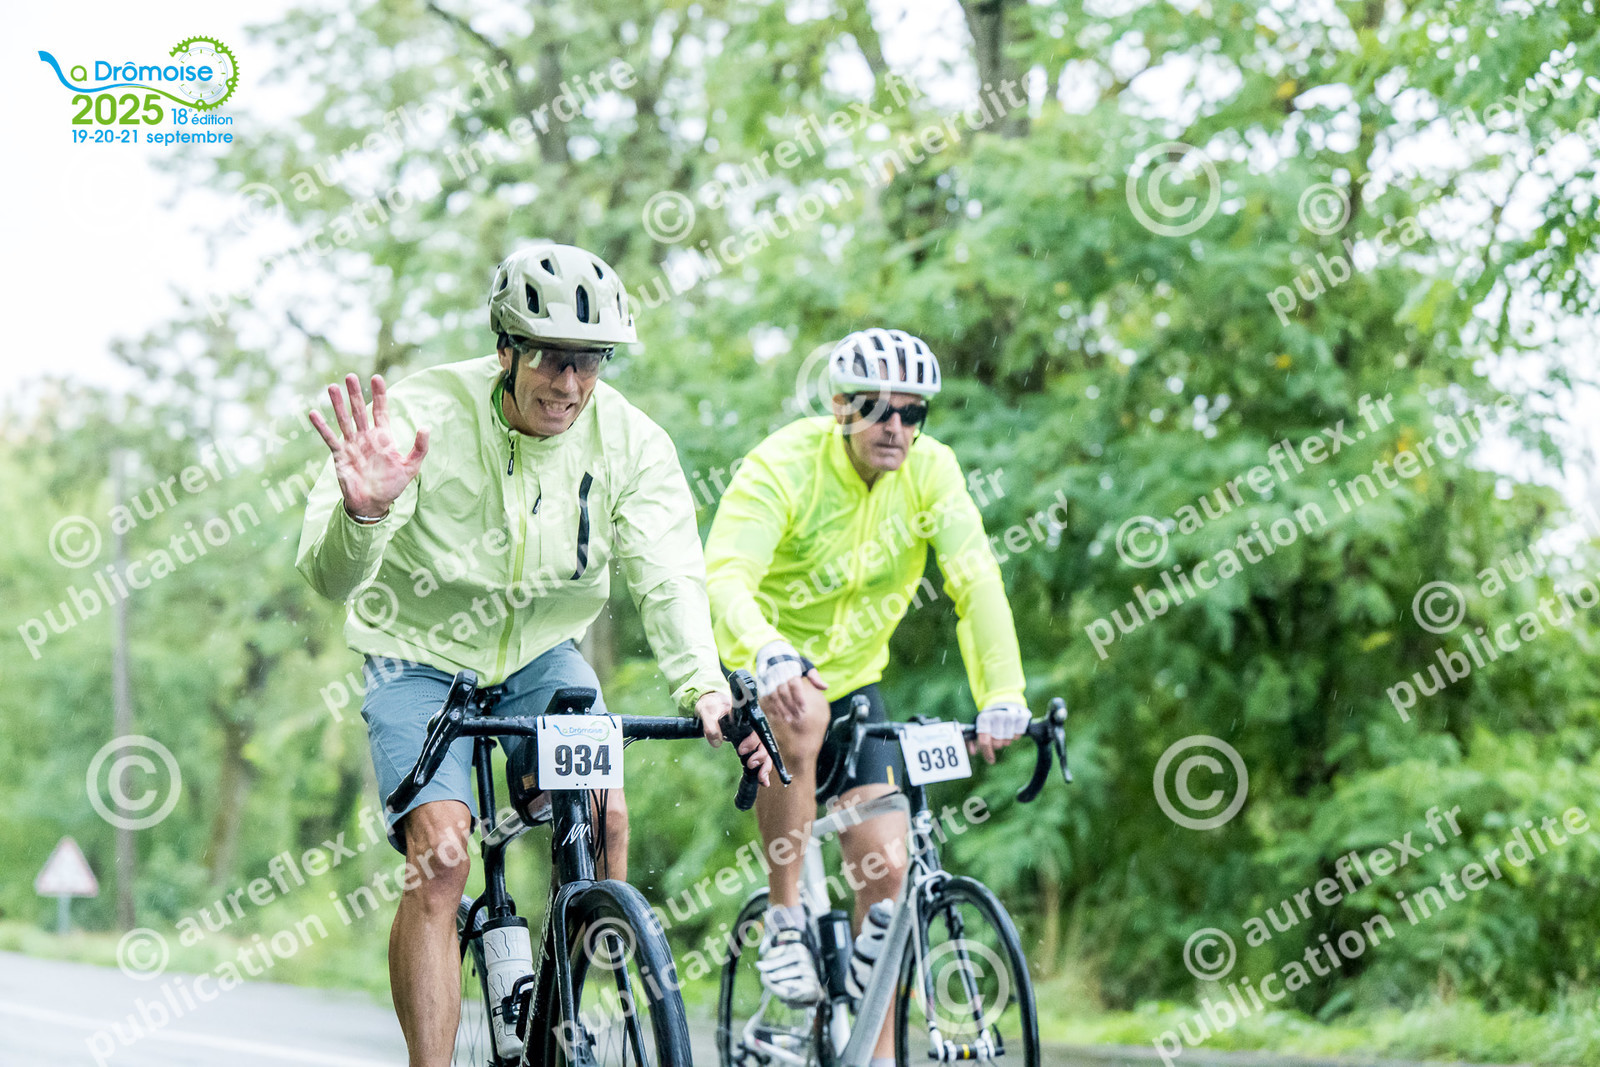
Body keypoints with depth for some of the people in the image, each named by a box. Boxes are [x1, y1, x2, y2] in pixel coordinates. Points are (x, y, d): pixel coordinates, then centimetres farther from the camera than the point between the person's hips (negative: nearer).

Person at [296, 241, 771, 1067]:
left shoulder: (628, 441, -16)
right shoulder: (422, 418, -25)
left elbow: (666, 575, -23)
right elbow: (331, 579, -31)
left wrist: (706, 686, -42)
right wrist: (364, 513, -55)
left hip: (543, 655, 3)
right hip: (421, 660, -3)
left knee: (603, 819, -18)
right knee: (439, 854, -20)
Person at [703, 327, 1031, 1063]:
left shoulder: (931, 471, -11)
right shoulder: (784, 465, -21)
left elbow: (975, 581, -20)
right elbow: (724, 576, -35)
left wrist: (1001, 694, -36)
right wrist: (767, 654, -56)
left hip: (854, 681, 4)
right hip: (767, 674, -4)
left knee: (885, 863, -7)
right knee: (801, 717, -39)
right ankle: (783, 919, -24)